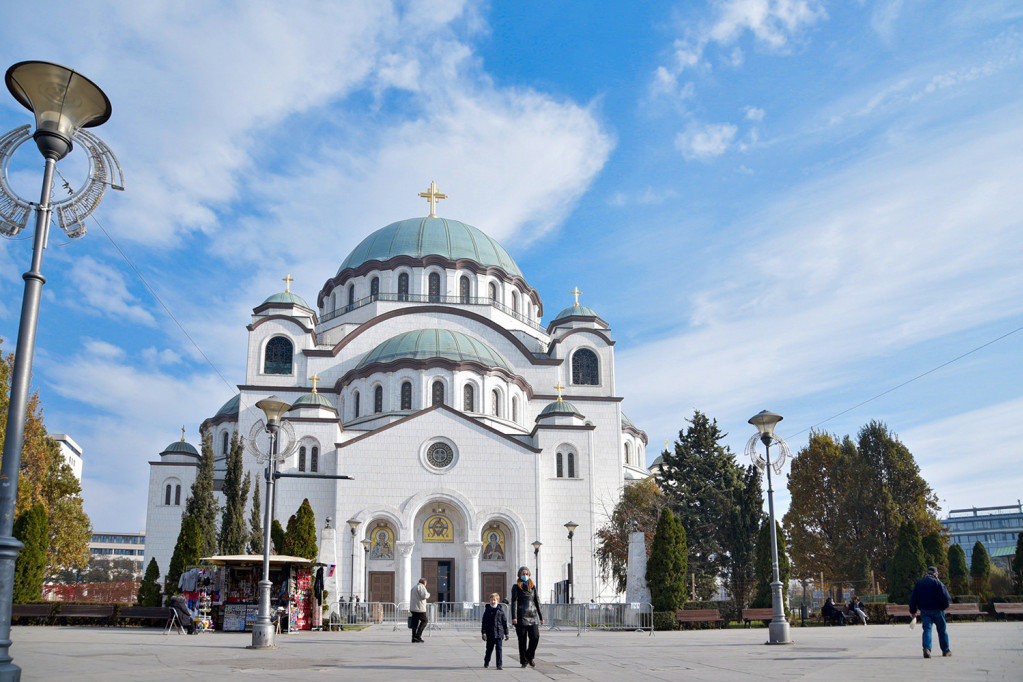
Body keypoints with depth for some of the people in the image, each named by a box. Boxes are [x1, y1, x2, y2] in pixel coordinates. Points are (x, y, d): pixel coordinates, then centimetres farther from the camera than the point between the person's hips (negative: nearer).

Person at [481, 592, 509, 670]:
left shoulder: (500, 611, 3)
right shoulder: (487, 611, 1)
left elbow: (505, 622, 8)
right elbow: (484, 623, 1)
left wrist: (506, 633, 8)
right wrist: (483, 633, -7)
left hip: (499, 633, 0)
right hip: (489, 634, 0)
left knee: (499, 649, -4)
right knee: (489, 649, 12)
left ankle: (499, 665, -1)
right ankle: (486, 662, 32)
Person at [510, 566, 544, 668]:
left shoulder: (532, 586, 15)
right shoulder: (516, 587, 3)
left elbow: (537, 601, 18)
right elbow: (514, 602, -4)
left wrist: (541, 616, 15)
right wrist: (514, 617, -14)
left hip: (533, 616, 3)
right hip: (521, 616, -3)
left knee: (535, 637, -9)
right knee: (522, 640, 1)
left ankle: (530, 657, 12)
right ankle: (523, 661, 13)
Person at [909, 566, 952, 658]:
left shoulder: (919, 583, 8)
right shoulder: (938, 583, -5)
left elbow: (913, 598, 7)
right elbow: (946, 597, -13)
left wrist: (913, 611, 12)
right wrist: (944, 606, 5)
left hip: (924, 611, 2)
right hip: (937, 610, -2)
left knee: (927, 629, -2)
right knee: (942, 630, 13)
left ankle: (926, 648, -23)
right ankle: (946, 650, 24)